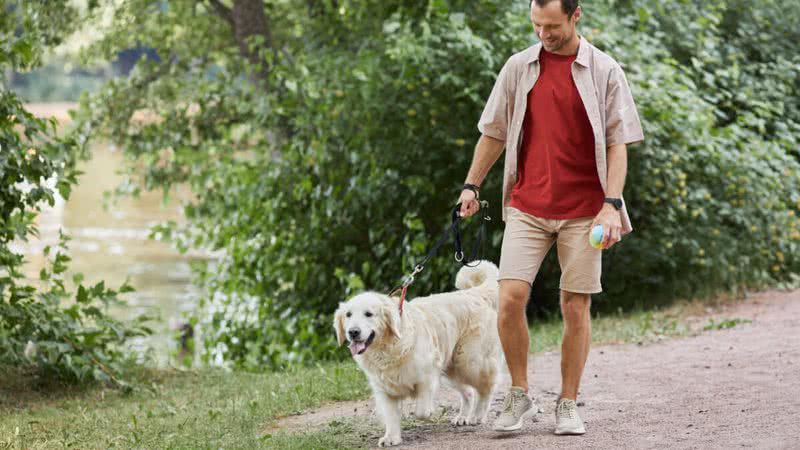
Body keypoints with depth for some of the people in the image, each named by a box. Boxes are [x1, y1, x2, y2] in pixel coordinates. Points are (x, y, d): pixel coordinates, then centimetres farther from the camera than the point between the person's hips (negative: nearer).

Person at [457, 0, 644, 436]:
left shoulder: (604, 72, -1)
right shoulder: (518, 67, 6)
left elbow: (617, 143, -2)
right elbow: (494, 133, 14)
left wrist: (612, 204, -11)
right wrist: (471, 185, 10)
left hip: (583, 211, -1)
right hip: (526, 206, 2)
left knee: (575, 308, 2)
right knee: (510, 299, -10)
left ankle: (568, 404, 13)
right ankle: (519, 395, 6)